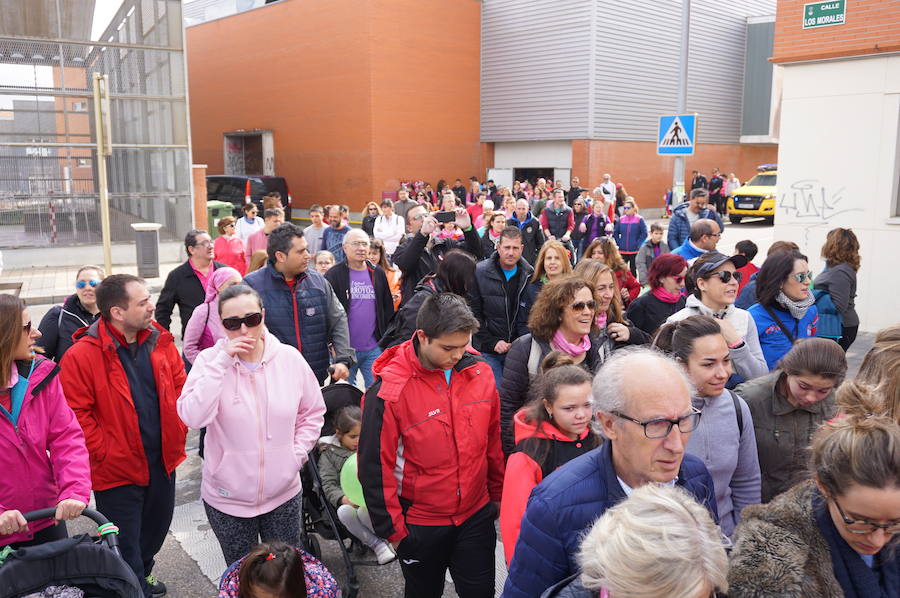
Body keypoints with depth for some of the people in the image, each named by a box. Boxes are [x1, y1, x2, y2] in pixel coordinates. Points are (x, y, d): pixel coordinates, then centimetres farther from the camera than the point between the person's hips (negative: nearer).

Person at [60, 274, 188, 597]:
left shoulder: (159, 340, -3)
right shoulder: (82, 355, -19)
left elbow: (181, 386, 6)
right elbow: (76, 414, -17)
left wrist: (179, 431, 1)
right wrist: (105, 452, -16)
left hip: (163, 461, 6)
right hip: (118, 470, -6)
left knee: (157, 526, 26)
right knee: (126, 544, 10)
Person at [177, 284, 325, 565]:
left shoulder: (290, 358, -7)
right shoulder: (210, 360, -11)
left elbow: (313, 412, 7)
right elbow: (192, 417, -26)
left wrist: (297, 453, -4)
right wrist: (222, 362, -27)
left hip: (283, 493, 2)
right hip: (228, 498, -1)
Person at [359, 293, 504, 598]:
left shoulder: (480, 372, -7)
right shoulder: (389, 390, -21)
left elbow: (494, 440, 6)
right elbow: (375, 466, -14)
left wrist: (498, 493, 12)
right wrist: (392, 529, -8)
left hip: (476, 515, 3)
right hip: (419, 524, -3)